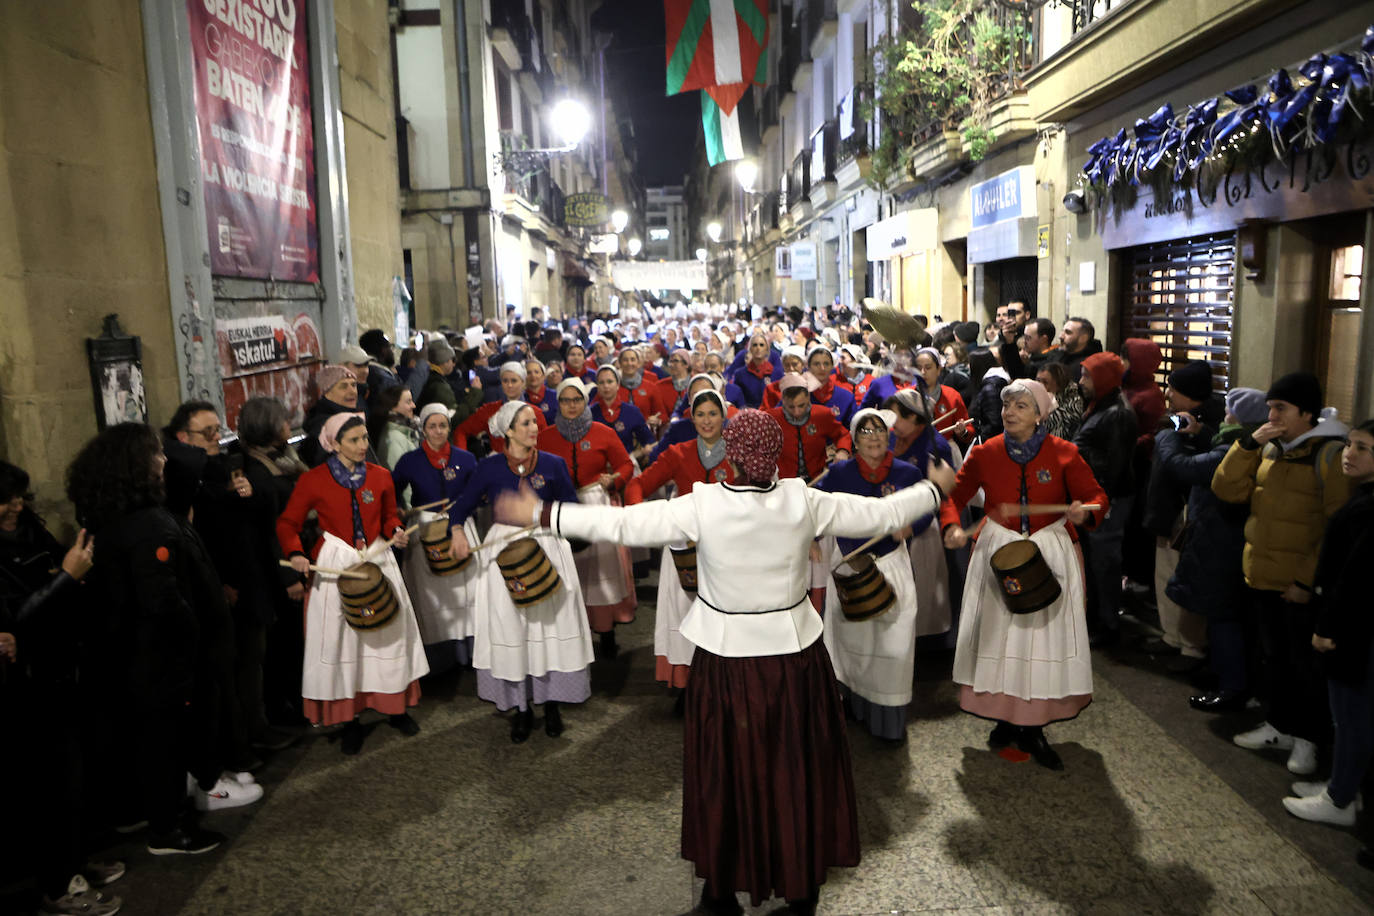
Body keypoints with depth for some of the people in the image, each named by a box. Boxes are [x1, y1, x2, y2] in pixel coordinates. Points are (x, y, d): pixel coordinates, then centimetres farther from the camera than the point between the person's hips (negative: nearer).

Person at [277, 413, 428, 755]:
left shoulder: (380, 476, 2)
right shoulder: (313, 480, -7)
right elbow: (287, 523, -1)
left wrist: (396, 532, -7)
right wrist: (296, 553, -18)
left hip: (378, 561, 3)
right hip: (334, 567, -3)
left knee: (389, 634, 9)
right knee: (341, 641, 4)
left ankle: (396, 707, 27)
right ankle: (350, 719, 18)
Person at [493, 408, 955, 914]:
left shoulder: (703, 505, -17)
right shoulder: (804, 501, -12)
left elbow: (623, 523, -15)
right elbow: (882, 513, -2)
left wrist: (540, 513, -6)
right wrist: (935, 488, 16)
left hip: (727, 660, -1)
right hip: (795, 657, 2)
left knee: (726, 769, 16)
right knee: (797, 766, 19)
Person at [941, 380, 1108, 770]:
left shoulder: (1063, 454, -4)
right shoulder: (985, 453, -1)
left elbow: (1097, 496, -4)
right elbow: (955, 494, 4)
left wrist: (1086, 511, -27)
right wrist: (952, 526, -16)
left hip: (1050, 554, -1)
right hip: (997, 552, 1)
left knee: (1045, 635, 2)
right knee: (998, 634, 5)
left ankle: (1033, 728, 18)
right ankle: (1006, 719, 23)